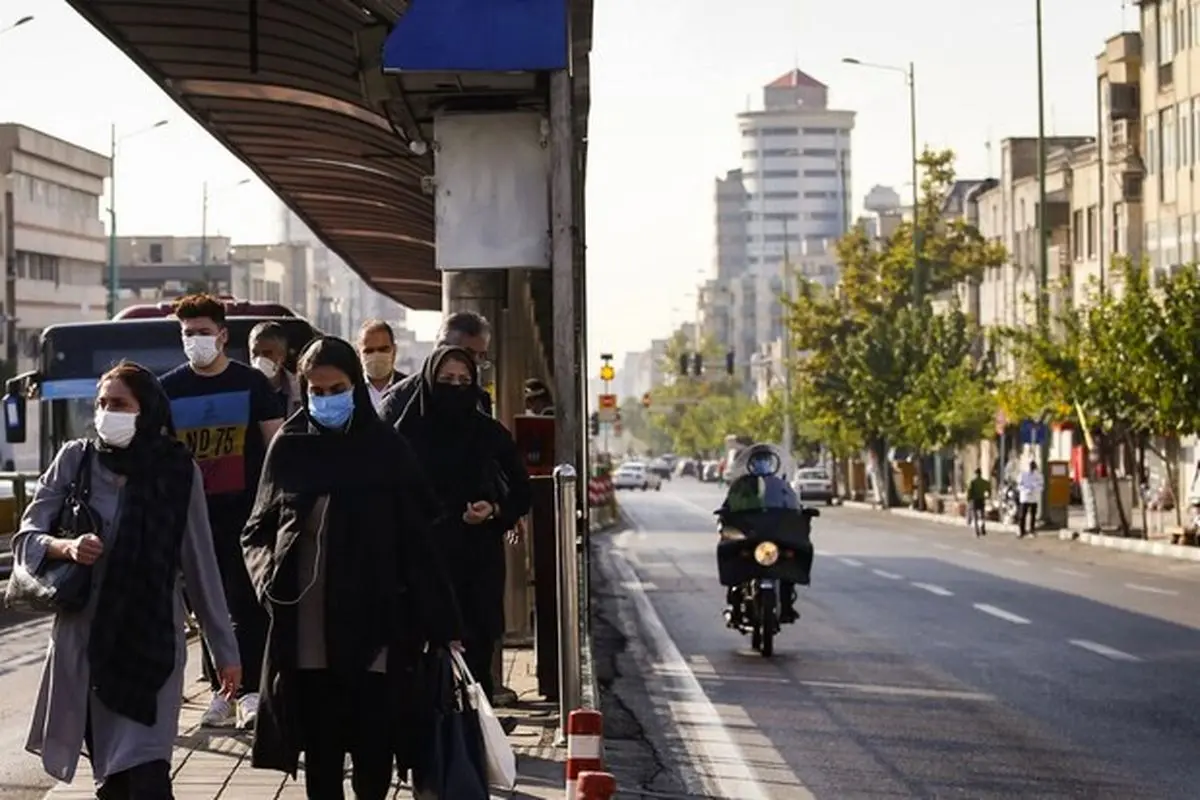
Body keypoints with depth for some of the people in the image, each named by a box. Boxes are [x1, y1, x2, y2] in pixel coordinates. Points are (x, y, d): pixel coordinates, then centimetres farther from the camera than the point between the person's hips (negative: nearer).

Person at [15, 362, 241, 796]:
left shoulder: (178, 471, -1)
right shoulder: (75, 459, 1)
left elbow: (200, 565, 5)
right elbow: (26, 538, 3)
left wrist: (225, 650, 8)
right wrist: (66, 547, -19)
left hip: (153, 639, -2)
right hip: (84, 634, 2)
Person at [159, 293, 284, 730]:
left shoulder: (251, 383, 1)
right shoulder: (169, 389, 7)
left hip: (246, 509, -2)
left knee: (248, 603, -6)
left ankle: (250, 690, -4)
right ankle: (221, 690, 14)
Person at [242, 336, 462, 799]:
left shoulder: (387, 450, 1)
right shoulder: (289, 448, 6)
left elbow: (416, 541, 0)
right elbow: (257, 530, 13)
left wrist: (442, 625, -3)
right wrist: (268, 573, -8)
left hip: (374, 631, -2)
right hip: (304, 635, 2)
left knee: (373, 757, -1)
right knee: (320, 754, 7)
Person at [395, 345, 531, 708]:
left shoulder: (489, 433, 5)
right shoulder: (409, 432, 2)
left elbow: (521, 491, 11)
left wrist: (495, 510, -7)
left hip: (479, 559, 1)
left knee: (476, 651, -4)